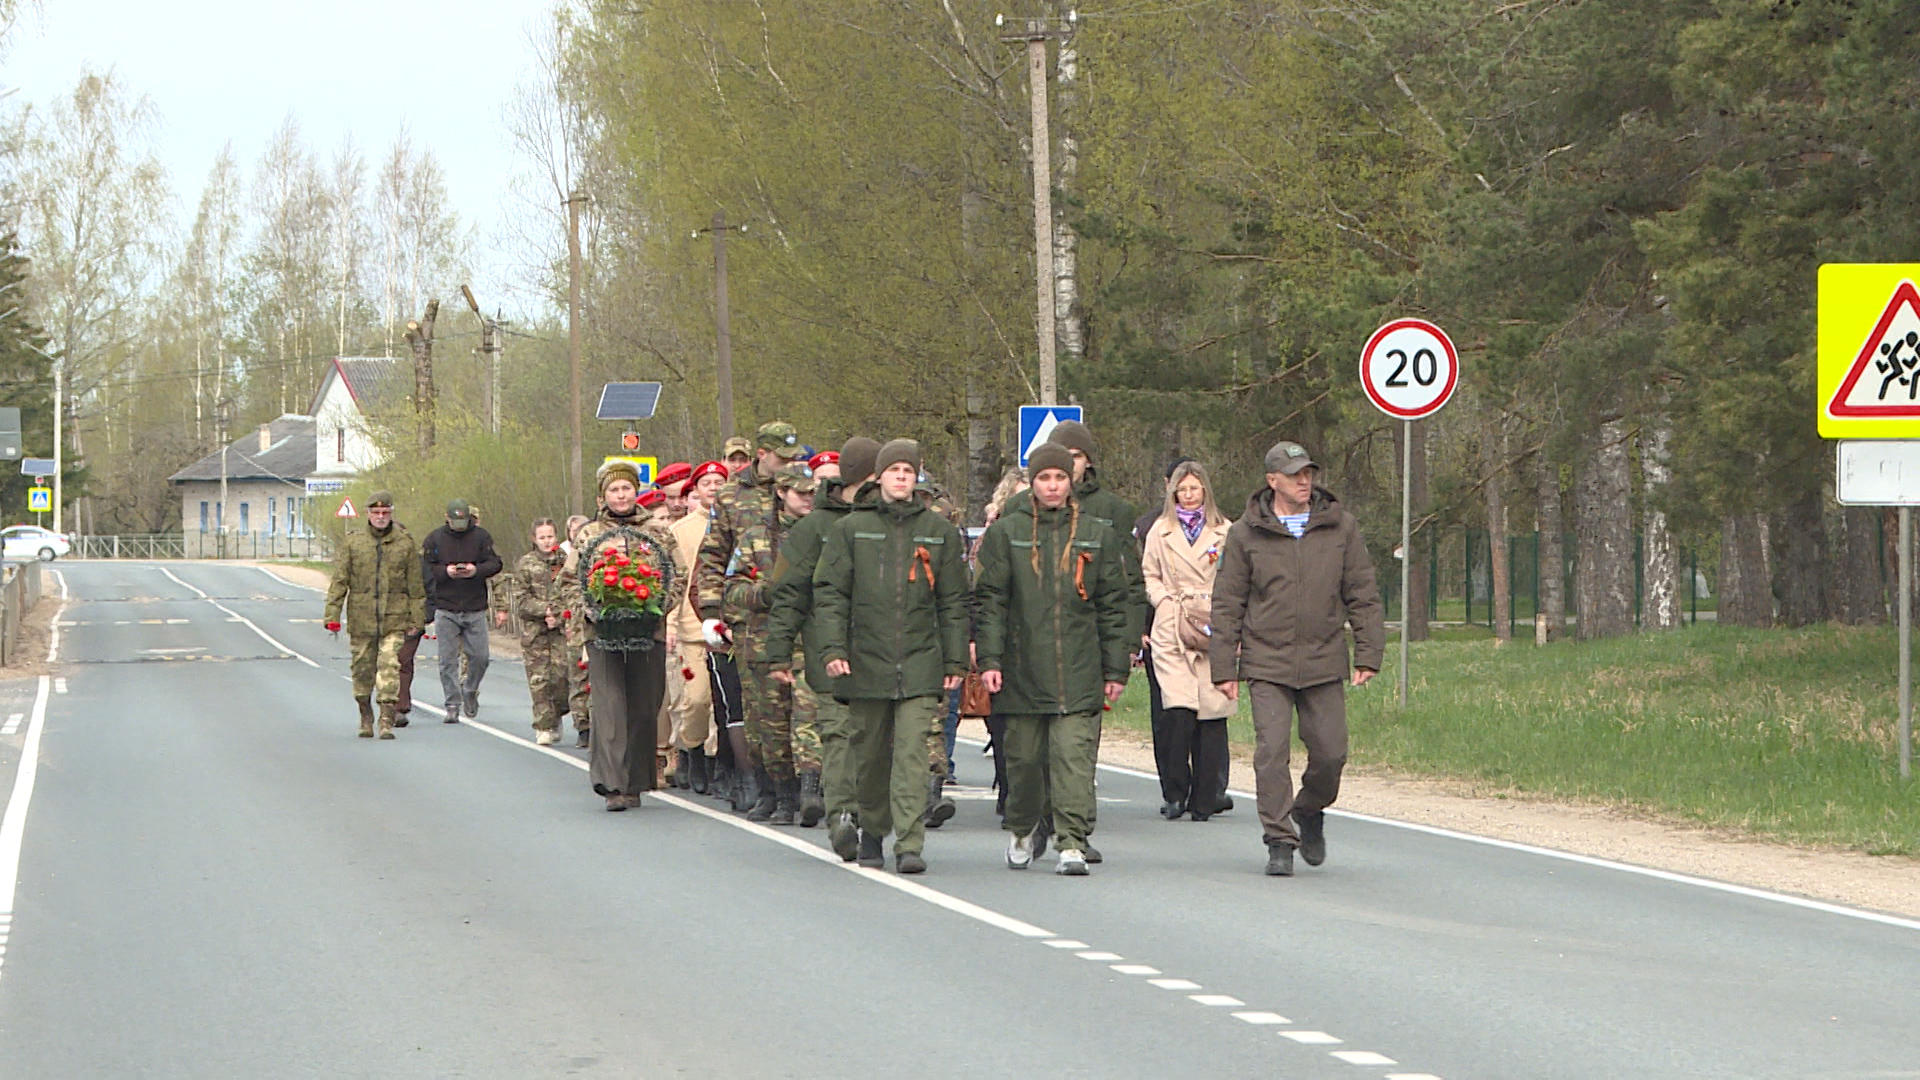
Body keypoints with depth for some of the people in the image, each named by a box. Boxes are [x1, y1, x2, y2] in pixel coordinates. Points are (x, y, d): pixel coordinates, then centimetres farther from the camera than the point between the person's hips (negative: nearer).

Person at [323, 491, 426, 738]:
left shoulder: (405, 543, 4)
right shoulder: (353, 542, 4)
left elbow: (415, 585, 8)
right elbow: (339, 580, 3)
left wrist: (417, 618, 6)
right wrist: (332, 614, -4)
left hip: (394, 619, -1)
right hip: (361, 617, 1)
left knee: (390, 666, -11)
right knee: (362, 668, 8)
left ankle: (387, 722, -12)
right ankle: (365, 718, 26)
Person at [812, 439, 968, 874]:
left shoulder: (939, 531, 9)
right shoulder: (852, 529, 6)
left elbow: (953, 601, 11)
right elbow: (830, 592, 4)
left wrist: (955, 659, 7)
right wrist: (833, 647, -7)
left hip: (920, 663, -1)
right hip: (867, 659, 1)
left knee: (913, 752, -11)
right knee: (870, 753, 10)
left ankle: (909, 843, -15)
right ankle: (872, 833, 28)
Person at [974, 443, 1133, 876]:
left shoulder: (1098, 536, 9)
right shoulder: (1005, 533, 6)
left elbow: (1115, 605, 10)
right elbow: (989, 600, 4)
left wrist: (1116, 669, 6)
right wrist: (990, 659, -6)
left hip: (1079, 676, 0)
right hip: (1022, 672, 0)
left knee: (1075, 758, -9)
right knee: (1023, 758, 9)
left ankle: (1072, 843, -9)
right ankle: (1023, 830, 31)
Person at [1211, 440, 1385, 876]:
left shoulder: (1341, 527, 6)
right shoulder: (1246, 534, 2)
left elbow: (1362, 595, 9)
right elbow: (1227, 605, 5)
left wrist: (1368, 654, 3)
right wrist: (1223, 668, 1)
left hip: (1324, 665, 2)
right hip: (1267, 664, -1)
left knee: (1330, 752, 2)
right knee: (1271, 753, -9)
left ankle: (1310, 812, 31)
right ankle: (1279, 841, -2)